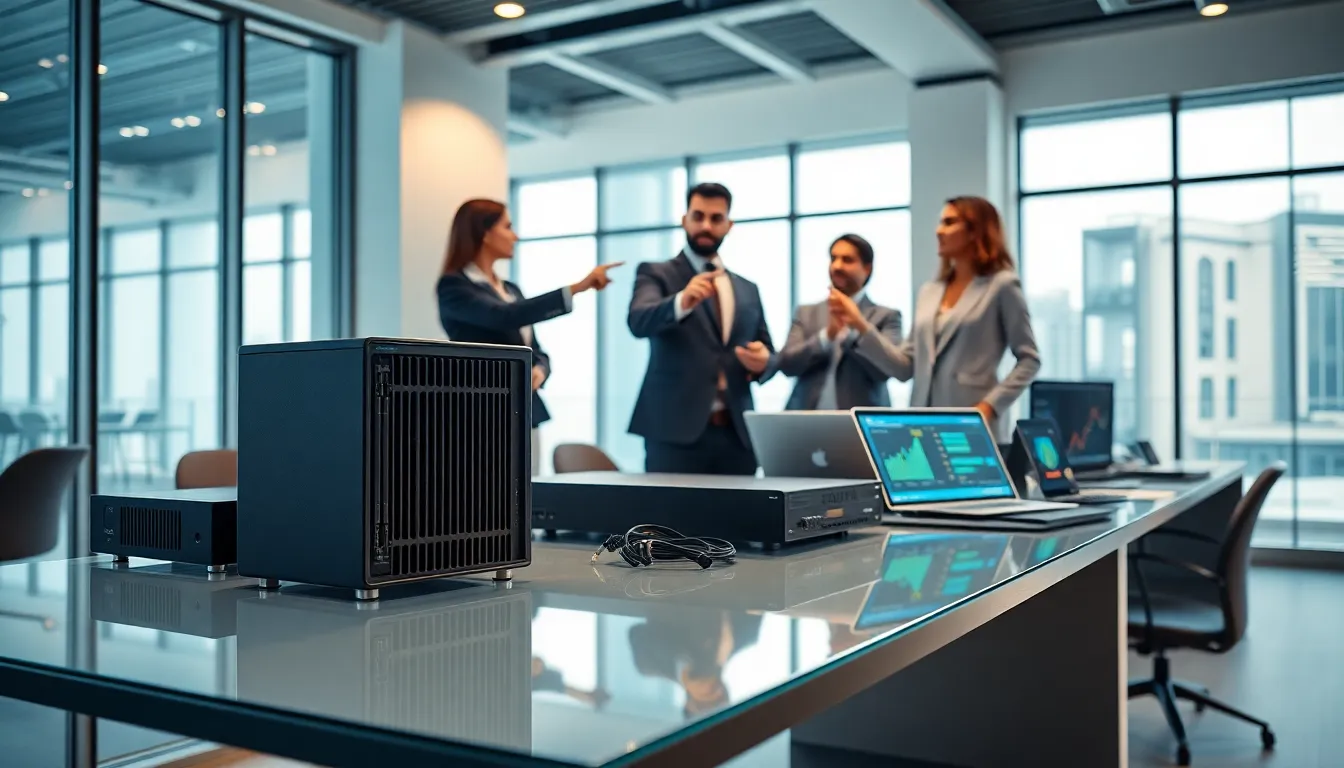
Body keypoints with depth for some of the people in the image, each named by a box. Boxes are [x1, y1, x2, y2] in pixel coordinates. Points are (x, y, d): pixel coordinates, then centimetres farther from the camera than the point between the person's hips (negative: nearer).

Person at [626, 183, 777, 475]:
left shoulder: (748, 290, 18)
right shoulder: (656, 274, 4)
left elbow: (770, 356, 20)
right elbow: (638, 321, -15)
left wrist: (763, 361, -5)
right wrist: (681, 303, -36)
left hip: (736, 434, 4)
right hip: (676, 432, -4)